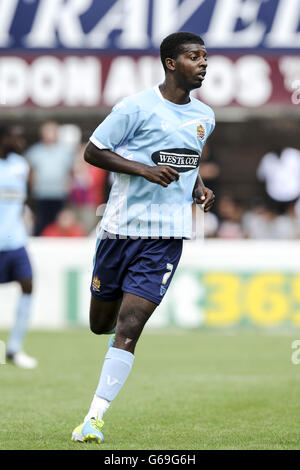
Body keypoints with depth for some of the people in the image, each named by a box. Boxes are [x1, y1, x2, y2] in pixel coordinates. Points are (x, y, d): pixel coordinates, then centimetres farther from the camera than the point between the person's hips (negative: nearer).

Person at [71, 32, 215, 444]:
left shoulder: (204, 116, 10)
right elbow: (92, 151, -6)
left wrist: (198, 187, 8)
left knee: (128, 328, -12)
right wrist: (145, 170, -17)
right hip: (121, 225, -2)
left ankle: (94, 417, -12)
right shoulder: (138, 107, -8)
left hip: (167, 236, 2)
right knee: (101, 324, 10)